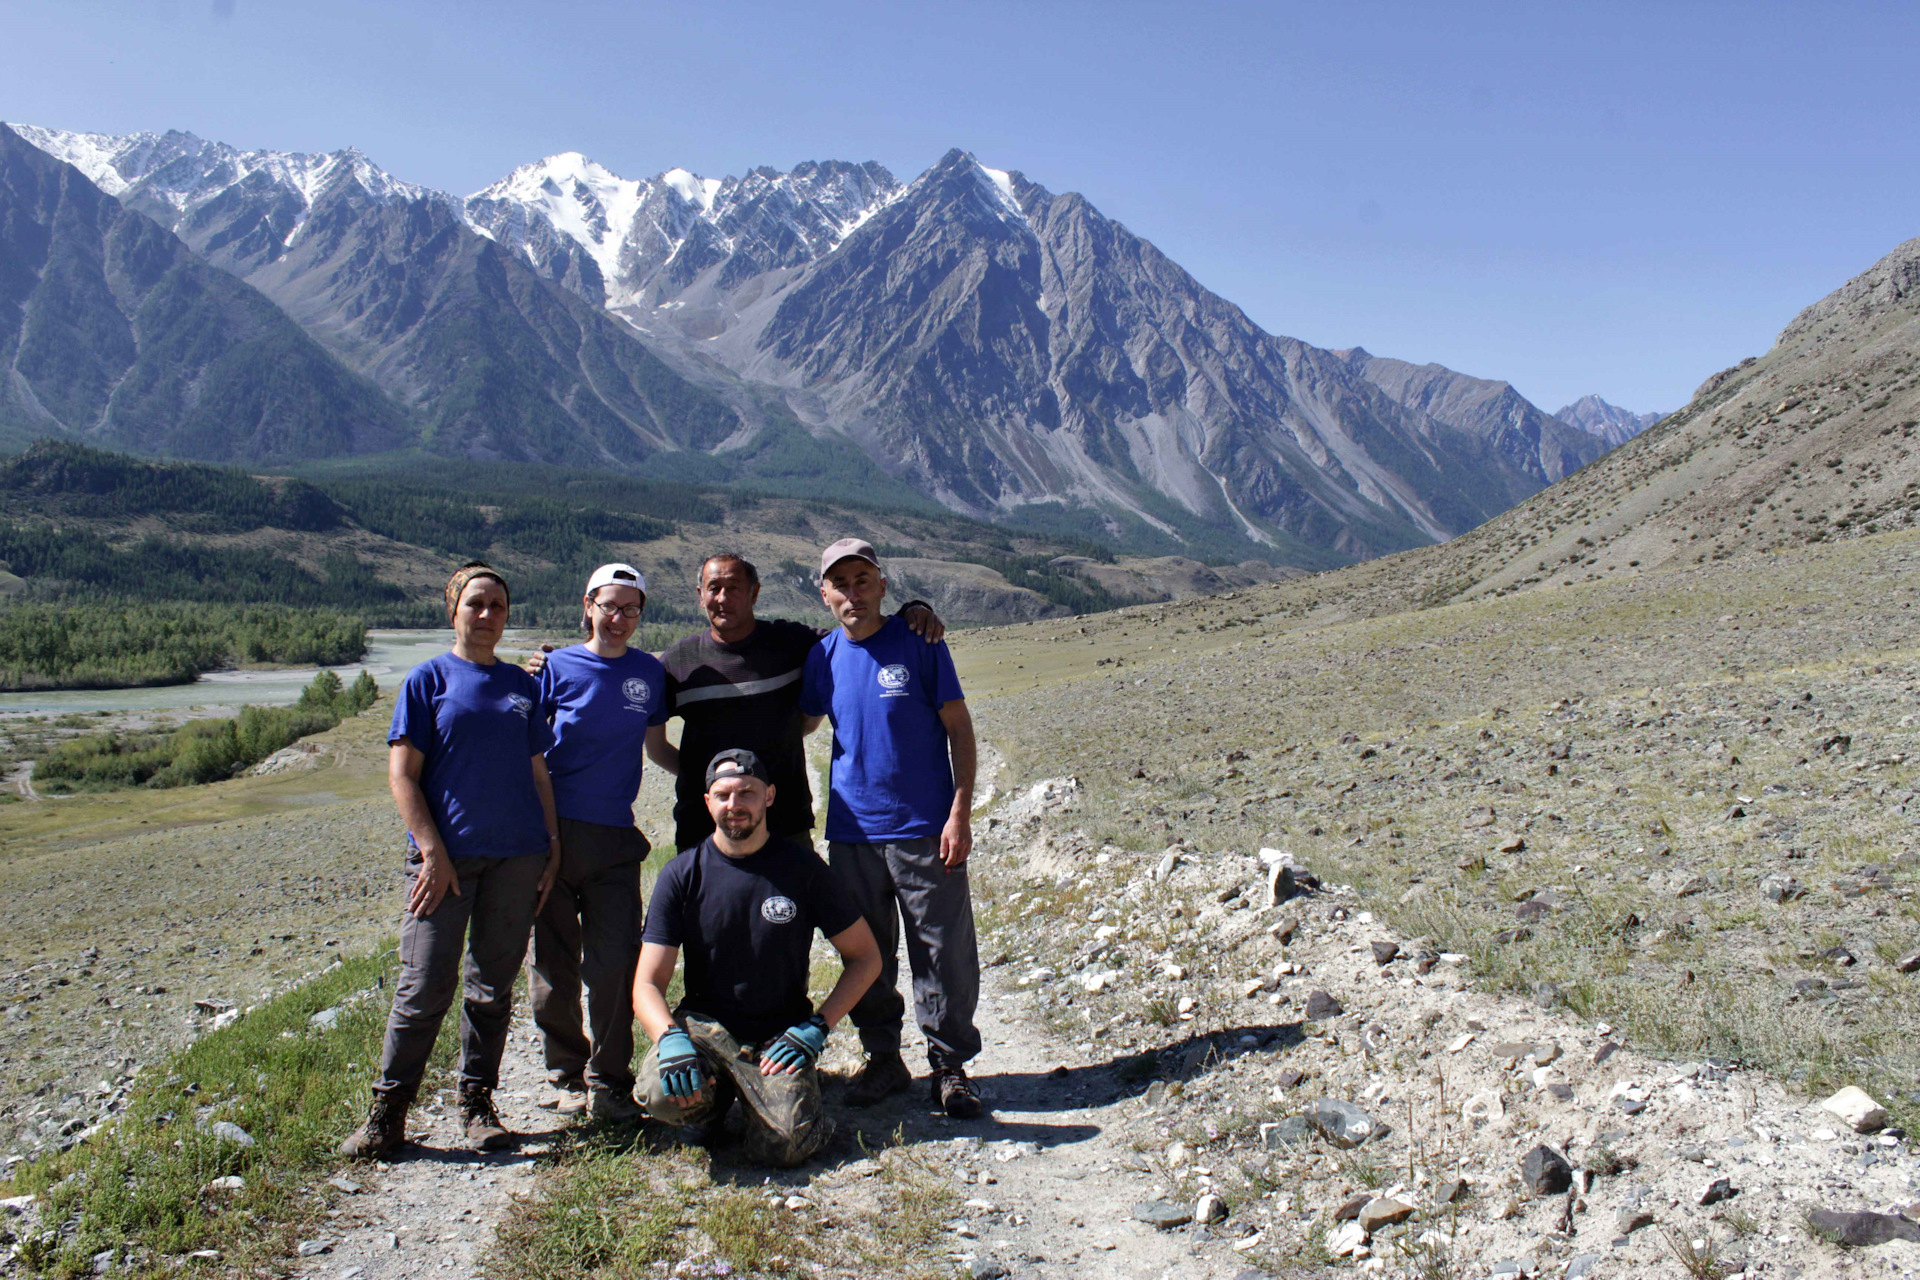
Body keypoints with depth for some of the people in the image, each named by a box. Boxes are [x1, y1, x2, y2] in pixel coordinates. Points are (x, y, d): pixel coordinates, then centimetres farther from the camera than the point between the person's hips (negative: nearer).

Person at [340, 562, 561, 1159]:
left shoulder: (522, 684, 13)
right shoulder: (429, 679, 2)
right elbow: (402, 774, -3)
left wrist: (553, 845, 8)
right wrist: (433, 851, -11)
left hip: (516, 856, 3)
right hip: (446, 854, -3)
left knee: (494, 985, 9)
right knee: (425, 985, -4)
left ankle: (478, 1104, 20)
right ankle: (387, 1113, 9)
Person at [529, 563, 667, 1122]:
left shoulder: (649, 672, 8)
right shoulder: (557, 667, 0)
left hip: (615, 837, 1)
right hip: (553, 831, -1)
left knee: (615, 964, -4)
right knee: (554, 962, 7)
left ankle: (609, 1082, 11)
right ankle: (566, 1075, 24)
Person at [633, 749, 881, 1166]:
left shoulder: (801, 868, -2)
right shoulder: (682, 874, -2)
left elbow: (865, 957, 4)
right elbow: (648, 984, -4)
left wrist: (816, 1027, -8)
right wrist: (669, 1038, -26)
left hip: (781, 1035, -1)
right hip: (704, 1026, 1)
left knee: (783, 1146, -25)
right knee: (663, 1093, -31)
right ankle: (711, 1101, 6)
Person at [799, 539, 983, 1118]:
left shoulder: (917, 643, -4)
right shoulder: (823, 657, 5)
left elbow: (959, 728, -3)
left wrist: (960, 813, -10)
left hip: (925, 830, -3)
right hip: (852, 832, 4)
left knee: (944, 954, 1)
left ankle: (950, 1065, 16)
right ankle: (883, 1059, 28)